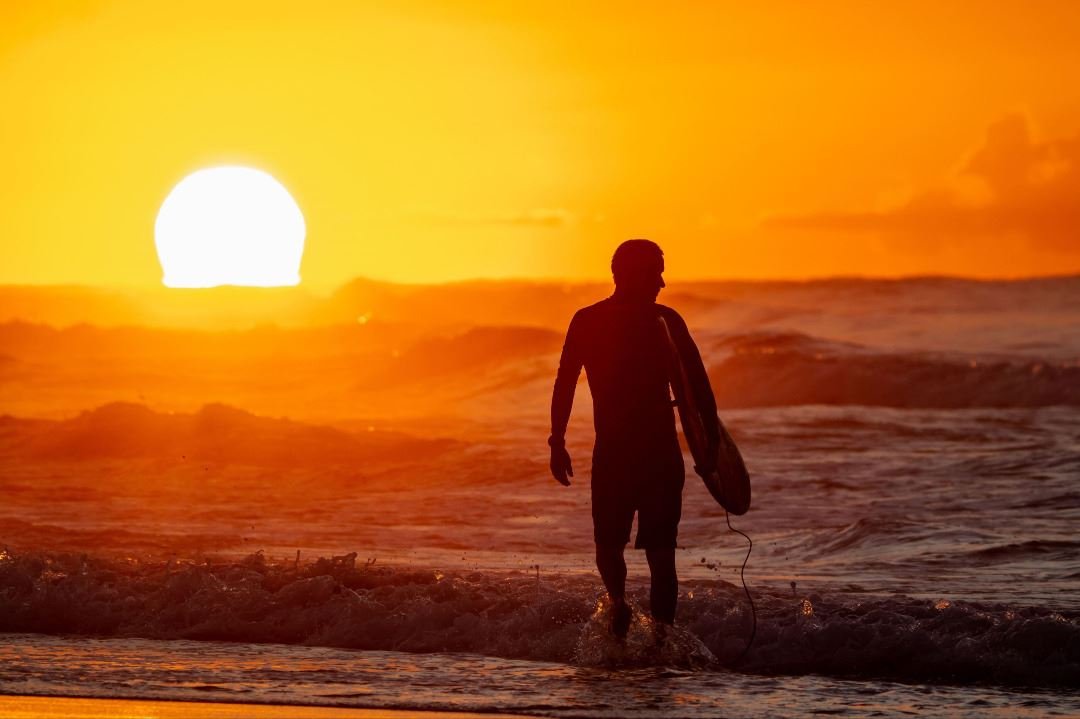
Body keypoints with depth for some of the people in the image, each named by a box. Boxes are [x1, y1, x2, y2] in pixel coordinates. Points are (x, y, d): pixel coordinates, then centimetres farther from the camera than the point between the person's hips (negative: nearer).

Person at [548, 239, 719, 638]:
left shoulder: (586, 321, 2)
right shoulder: (666, 321, 0)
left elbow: (564, 385, -1)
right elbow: (699, 385, -2)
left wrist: (558, 443, 3)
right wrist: (712, 440, 5)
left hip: (613, 452, 0)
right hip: (662, 451, 0)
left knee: (609, 542, 15)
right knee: (660, 550, 7)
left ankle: (618, 599, -10)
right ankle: (662, 634, 2)